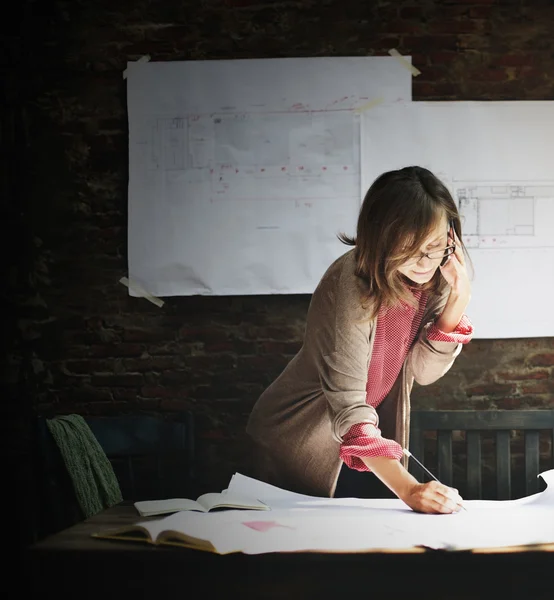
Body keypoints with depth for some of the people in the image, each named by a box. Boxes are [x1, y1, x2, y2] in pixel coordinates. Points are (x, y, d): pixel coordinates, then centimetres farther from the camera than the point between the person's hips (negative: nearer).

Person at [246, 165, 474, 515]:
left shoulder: (436, 273, -12)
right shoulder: (352, 284, -30)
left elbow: (423, 370, -12)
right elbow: (346, 403, -35)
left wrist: (458, 300, -26)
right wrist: (407, 488, -43)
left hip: (372, 440, 5)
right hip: (301, 445, -5)